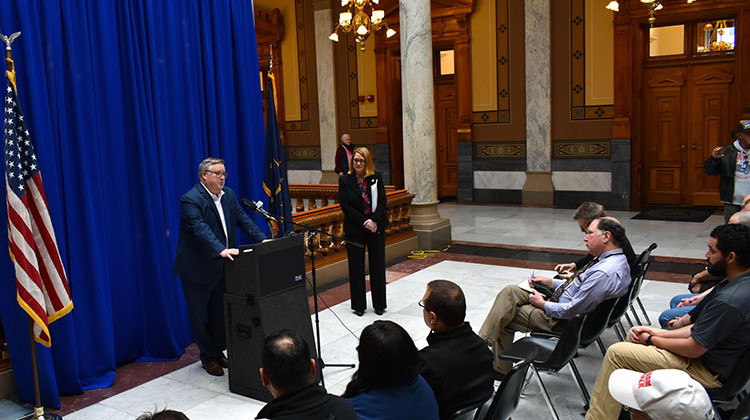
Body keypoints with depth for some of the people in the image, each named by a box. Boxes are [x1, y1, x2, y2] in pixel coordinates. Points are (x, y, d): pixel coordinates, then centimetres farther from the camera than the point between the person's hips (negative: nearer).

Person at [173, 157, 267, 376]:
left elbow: (243, 218, 2)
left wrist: (262, 239, -11)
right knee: (199, 314, 7)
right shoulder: (190, 200, -20)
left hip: (221, 267, 7)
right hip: (196, 269, -7)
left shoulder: (228, 195, 5)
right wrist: (221, 250, -45)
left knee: (219, 312, 16)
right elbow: (201, 229, -32)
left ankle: (218, 351, 32)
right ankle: (208, 357, 21)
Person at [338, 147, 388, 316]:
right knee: (356, 268, 6)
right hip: (354, 230, -1)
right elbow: (345, 206, -8)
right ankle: (359, 305, 19)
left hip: (376, 228, 1)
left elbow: (382, 202, -2)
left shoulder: (376, 178, 1)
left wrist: (374, 222, -16)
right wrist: (364, 222, -15)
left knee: (377, 266, 8)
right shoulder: (345, 180, -2)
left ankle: (379, 304, 20)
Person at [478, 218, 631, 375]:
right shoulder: (614, 259, 6)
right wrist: (550, 282, 11)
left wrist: (544, 304, -11)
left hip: (563, 322, -10)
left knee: (503, 320, -3)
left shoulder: (605, 273, -28)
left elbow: (574, 310, -26)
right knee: (510, 291, 0)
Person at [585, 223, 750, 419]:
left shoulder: (730, 300, -31)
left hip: (708, 371, -10)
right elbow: (701, 328, 8)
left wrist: (651, 340, -8)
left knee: (617, 352, -13)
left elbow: (693, 349, -25)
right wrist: (658, 334, 2)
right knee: (635, 333, 18)